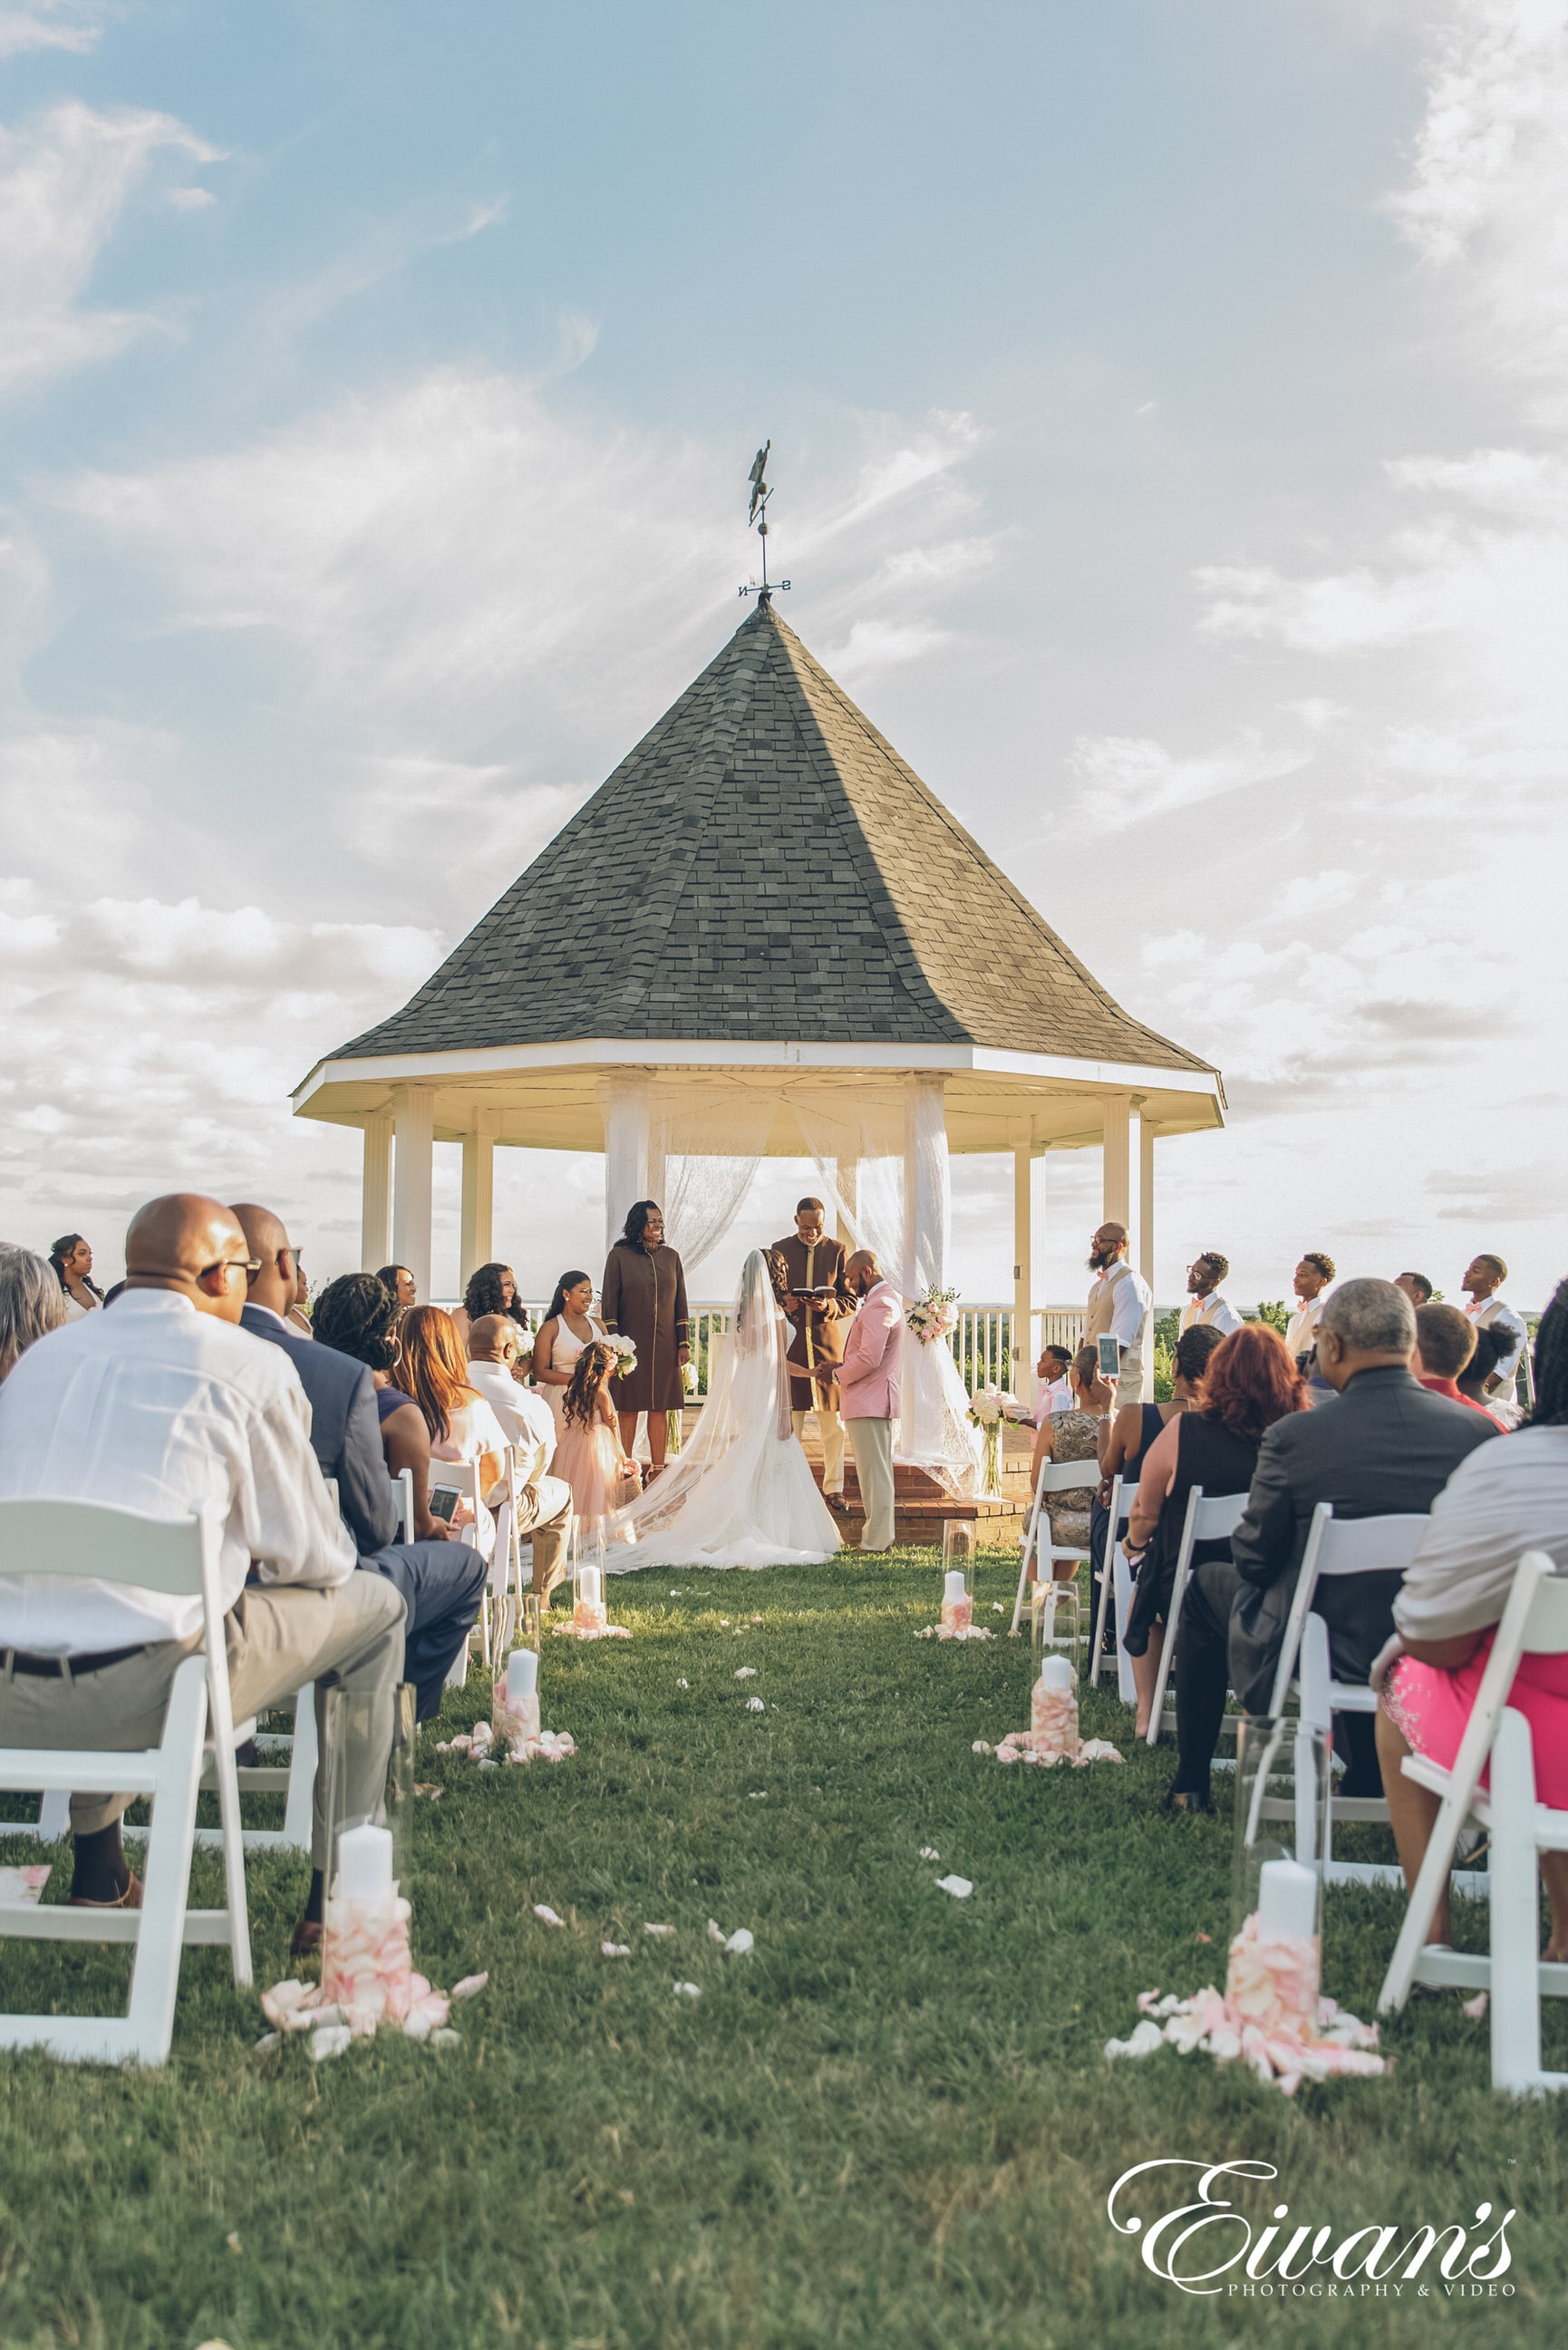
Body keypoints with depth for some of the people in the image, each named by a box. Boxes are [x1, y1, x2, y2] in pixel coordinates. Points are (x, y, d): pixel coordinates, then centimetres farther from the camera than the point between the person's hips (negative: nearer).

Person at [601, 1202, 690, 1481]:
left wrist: (684, 1343, 6)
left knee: (660, 1408, 5)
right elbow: (608, 1304, -4)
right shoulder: (620, 1256, -2)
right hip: (631, 1345, -3)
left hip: (665, 1347, 3)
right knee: (628, 1408, 1)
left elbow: (681, 1303, 11)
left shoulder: (671, 1257, 9)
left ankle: (657, 1469, 12)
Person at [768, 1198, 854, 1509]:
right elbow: (770, 1294, 8)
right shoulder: (780, 1249, 6)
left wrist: (829, 1306, -17)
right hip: (791, 1343, 0)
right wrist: (784, 1303, -14)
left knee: (832, 1424, 4)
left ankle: (833, 1488, 12)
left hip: (828, 1345, 0)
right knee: (790, 1422, 3)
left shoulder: (837, 1250, 4)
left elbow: (850, 1302, 3)